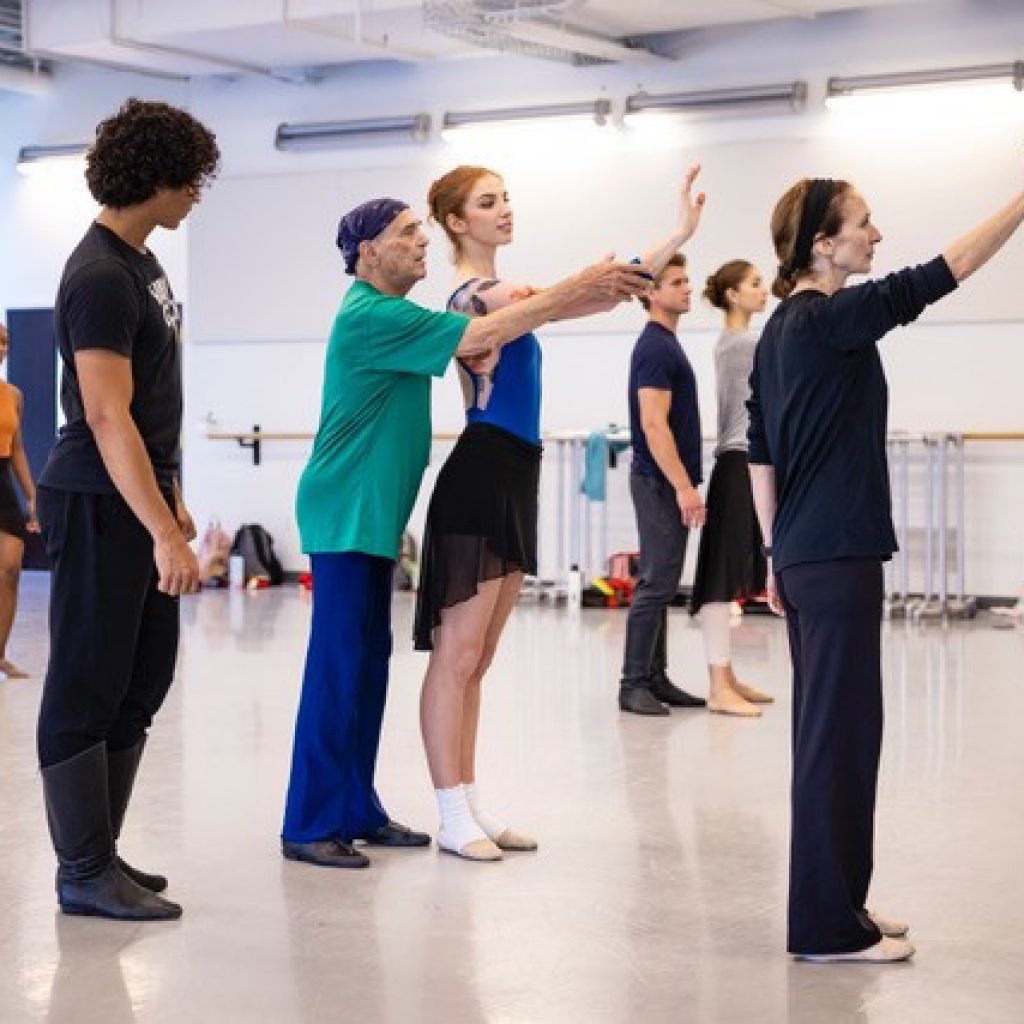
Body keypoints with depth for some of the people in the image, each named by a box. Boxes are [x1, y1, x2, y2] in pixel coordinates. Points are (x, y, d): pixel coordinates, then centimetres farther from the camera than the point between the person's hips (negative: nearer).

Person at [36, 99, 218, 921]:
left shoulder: (143, 262, 13)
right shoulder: (101, 278, -17)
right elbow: (107, 417, -23)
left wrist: (173, 499, 20)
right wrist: (165, 534, -26)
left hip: (140, 499, 10)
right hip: (100, 506, -10)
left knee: (142, 682, 13)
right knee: (87, 688, -2)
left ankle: (99, 849, 23)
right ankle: (85, 872, 5)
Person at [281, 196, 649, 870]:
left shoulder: (392, 314, 18)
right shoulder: (372, 316, -16)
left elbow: (475, 341, 13)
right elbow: (484, 335, -20)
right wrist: (574, 290, -15)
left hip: (374, 516, 10)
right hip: (346, 514, -10)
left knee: (369, 661, 11)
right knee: (338, 666, -9)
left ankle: (357, 811, 17)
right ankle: (310, 826, -5)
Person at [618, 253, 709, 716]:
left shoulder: (666, 344, 16)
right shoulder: (655, 348, -14)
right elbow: (654, 424, -21)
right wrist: (683, 486, -22)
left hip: (666, 483, 10)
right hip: (661, 482, -10)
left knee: (661, 582, 11)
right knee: (657, 582, -8)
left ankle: (655, 679, 15)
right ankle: (633, 684, -3)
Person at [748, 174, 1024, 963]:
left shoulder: (782, 329, 13)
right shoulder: (829, 318, -14)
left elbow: (761, 457, 15)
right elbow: (941, 276, -16)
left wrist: (775, 556, 19)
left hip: (803, 557, 10)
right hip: (838, 559, -10)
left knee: (827, 730, 15)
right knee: (842, 733, -4)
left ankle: (836, 905, 24)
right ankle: (827, 925, 1)